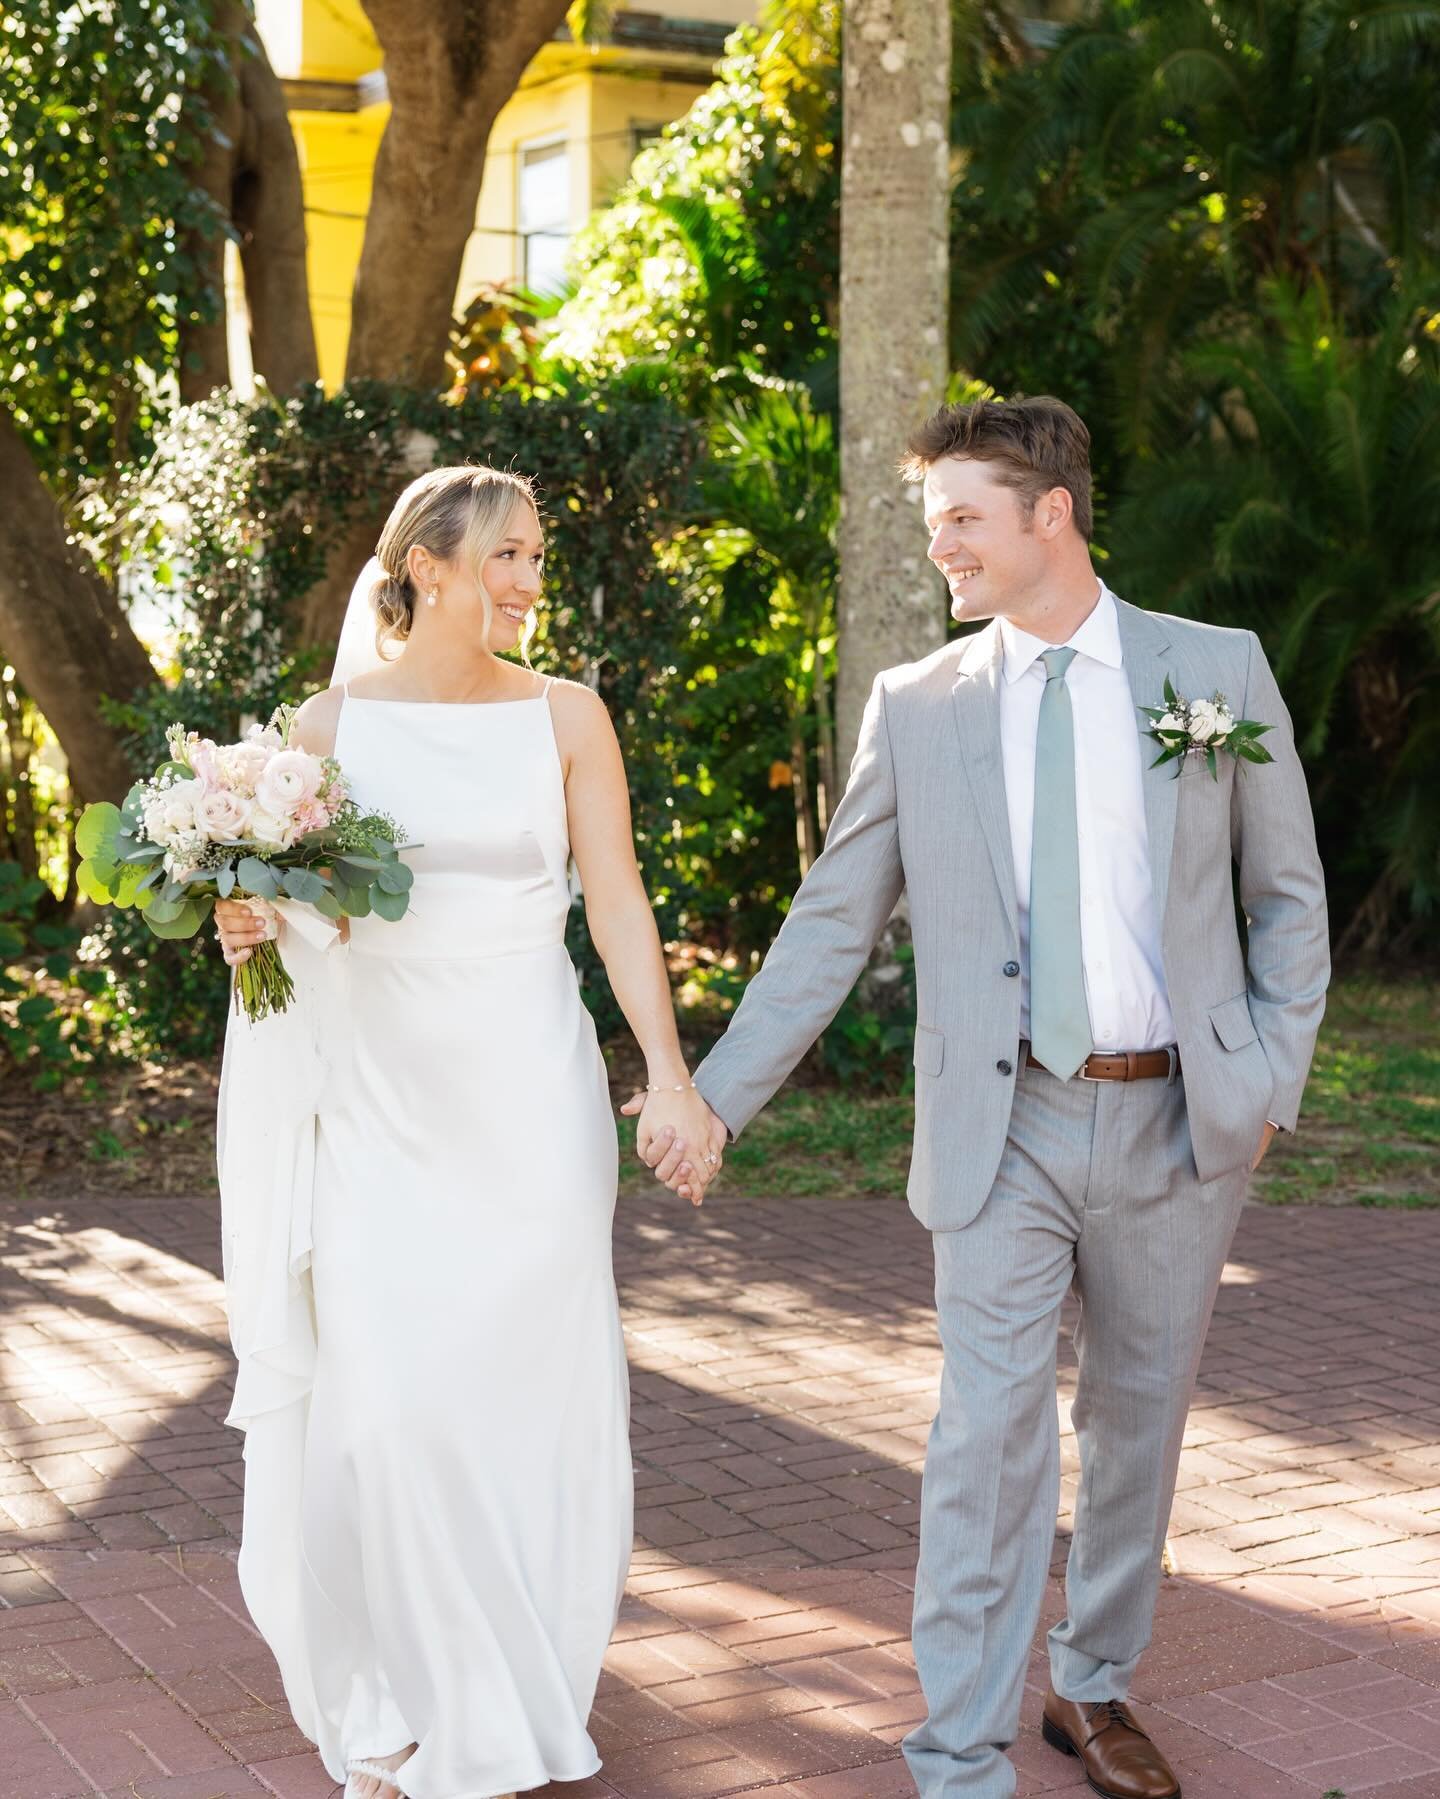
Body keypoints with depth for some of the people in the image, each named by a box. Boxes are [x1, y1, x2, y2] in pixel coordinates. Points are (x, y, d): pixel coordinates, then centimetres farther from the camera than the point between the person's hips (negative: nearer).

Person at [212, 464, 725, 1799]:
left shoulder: (564, 716, 3)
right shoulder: (331, 722, 3)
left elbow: (617, 902, 1)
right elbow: (285, 897, 11)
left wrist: (669, 1071, -9)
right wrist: (249, 926, -13)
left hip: (528, 1100, 0)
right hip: (376, 1098, 0)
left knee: (521, 1392, 4)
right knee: (385, 1403, -4)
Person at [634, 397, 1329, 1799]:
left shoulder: (1220, 669, 2)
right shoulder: (916, 706, 1)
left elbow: (1288, 893, 8)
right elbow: (827, 929, 3)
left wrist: (1275, 1077, -1)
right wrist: (714, 1096, -2)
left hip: (1178, 1121, 1)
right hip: (1006, 1131, -1)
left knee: (1139, 1423, 14)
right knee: (991, 1437, -5)